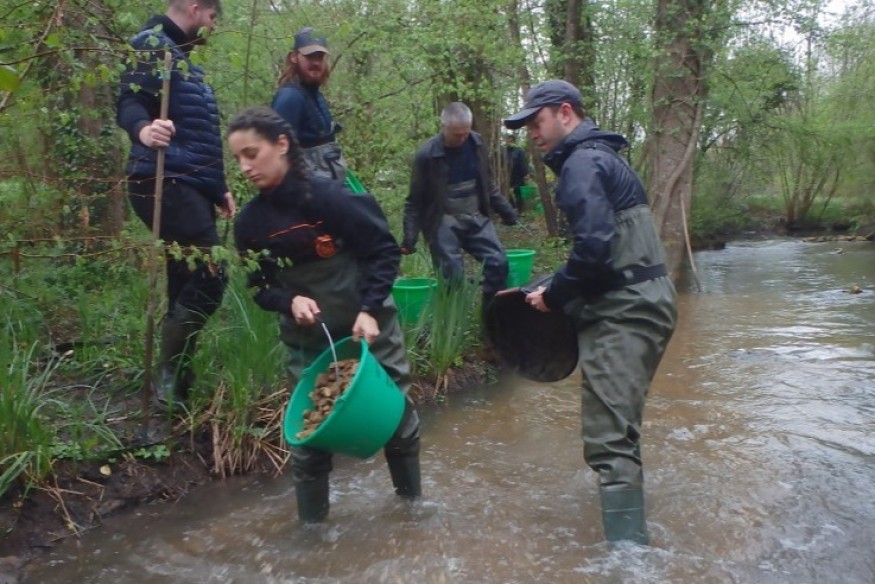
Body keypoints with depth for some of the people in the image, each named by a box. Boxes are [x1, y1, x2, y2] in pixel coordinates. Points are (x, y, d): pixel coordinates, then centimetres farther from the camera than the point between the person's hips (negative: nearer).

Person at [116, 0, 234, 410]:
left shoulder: (179, 54, 25)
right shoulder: (153, 44, -5)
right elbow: (129, 102, -21)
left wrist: (218, 189, 27)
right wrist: (143, 129, -44)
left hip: (189, 187, 10)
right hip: (167, 185, -10)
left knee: (189, 286, 9)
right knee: (209, 279, -15)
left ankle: (175, 380, 16)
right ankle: (167, 378, -7)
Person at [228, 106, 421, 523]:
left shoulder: (331, 196, -20)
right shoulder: (249, 223, -6)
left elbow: (385, 250, -13)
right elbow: (261, 286, 4)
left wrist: (370, 309, -22)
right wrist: (290, 300, -17)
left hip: (368, 327, -2)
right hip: (308, 341, 3)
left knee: (398, 415, 11)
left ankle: (412, 498, 37)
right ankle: (311, 525, 24)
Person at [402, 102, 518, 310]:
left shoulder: (476, 143, -1)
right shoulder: (427, 154, -14)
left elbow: (487, 184, 13)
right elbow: (415, 201, -7)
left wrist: (505, 210, 14)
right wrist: (410, 237, -14)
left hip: (476, 218, 4)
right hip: (444, 224, -4)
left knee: (498, 262, -7)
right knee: (452, 276, -10)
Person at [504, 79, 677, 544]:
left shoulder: (582, 162, -12)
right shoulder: (599, 156, 20)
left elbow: (594, 247, -24)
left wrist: (554, 295, -10)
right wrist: (565, 290, 15)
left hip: (623, 312, -11)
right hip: (637, 303, 11)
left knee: (608, 437, -12)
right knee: (620, 426, 24)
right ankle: (629, 532, 41)